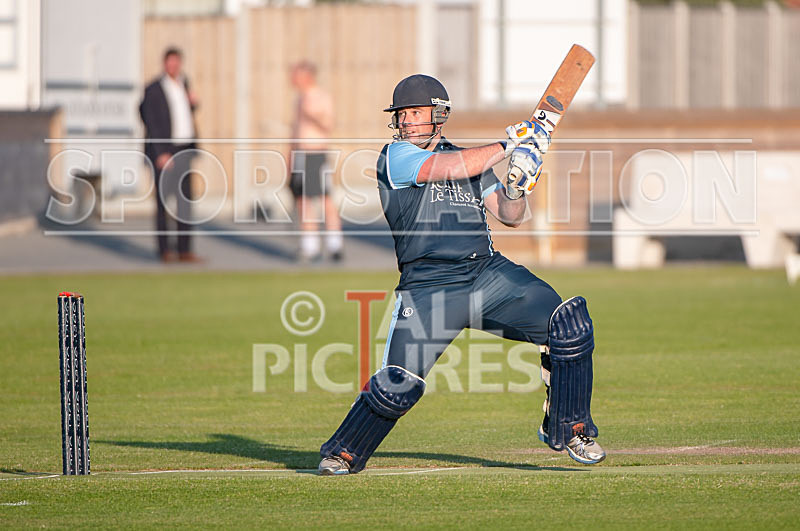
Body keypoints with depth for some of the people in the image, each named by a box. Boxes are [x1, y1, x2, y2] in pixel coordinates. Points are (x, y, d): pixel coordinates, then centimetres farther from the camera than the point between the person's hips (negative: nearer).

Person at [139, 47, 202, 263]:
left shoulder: (183, 82, 11)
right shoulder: (153, 89, -10)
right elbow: (151, 123, -13)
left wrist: (193, 102, 3)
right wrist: (161, 154, -19)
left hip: (184, 150, 6)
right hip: (163, 151, -6)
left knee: (185, 200, 4)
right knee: (163, 200, -2)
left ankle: (185, 250, 6)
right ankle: (164, 250, 3)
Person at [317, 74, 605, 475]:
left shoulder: (472, 160, 18)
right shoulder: (395, 156, 0)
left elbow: (510, 216, 14)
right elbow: (450, 168, -17)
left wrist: (516, 188, -7)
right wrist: (507, 146, -11)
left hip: (488, 273, 4)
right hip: (429, 287, -4)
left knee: (569, 323, -12)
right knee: (398, 383, -14)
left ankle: (566, 429, 4)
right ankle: (343, 453, 11)